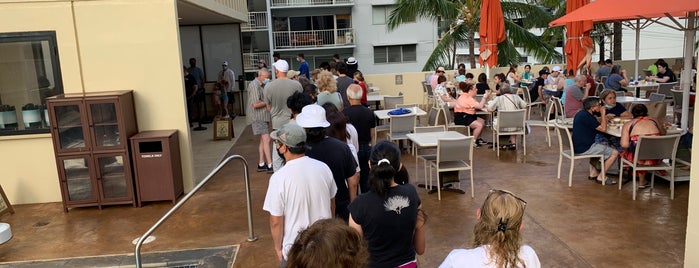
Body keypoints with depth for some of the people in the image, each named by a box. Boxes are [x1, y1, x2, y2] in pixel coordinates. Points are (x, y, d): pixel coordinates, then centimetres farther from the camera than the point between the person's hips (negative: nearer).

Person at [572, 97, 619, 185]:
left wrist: (603, 117, 9)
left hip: (578, 146, 10)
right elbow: (603, 128, -18)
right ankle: (601, 176, 5)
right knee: (614, 153, -5)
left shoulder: (581, 113, 9)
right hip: (583, 149, -10)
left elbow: (596, 123, 24)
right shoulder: (586, 117, -21)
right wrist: (603, 113, -10)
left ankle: (593, 173, 30)